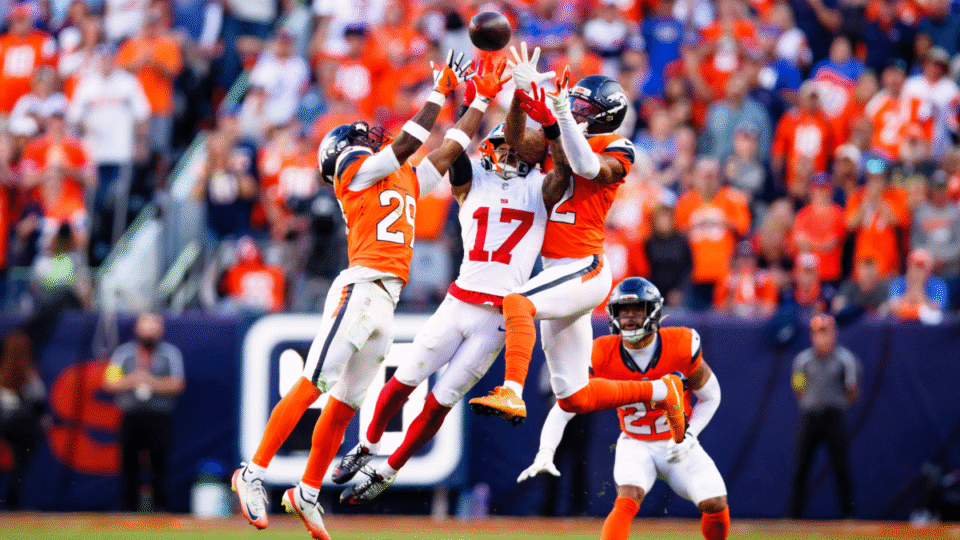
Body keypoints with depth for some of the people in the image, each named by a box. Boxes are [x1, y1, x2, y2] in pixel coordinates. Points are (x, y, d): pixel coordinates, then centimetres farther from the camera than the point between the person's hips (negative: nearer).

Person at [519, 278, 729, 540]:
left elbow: (710, 397, -1)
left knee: (715, 504, -15)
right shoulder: (602, 357, -17)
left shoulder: (682, 347, -18)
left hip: (678, 446, 1)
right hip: (635, 446, -1)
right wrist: (545, 454, -26)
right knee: (627, 500, -30)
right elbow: (562, 410, -12)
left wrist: (688, 437, -16)